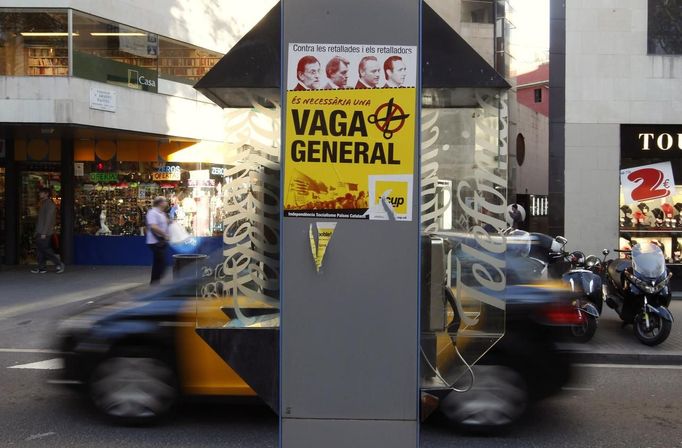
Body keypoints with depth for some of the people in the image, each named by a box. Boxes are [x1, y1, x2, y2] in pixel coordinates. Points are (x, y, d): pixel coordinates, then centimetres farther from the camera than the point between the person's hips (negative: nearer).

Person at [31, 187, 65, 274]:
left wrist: (44, 232, -21)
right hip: (40, 232, 9)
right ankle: (41, 267, 10)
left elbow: (48, 219, -18)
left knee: (46, 250, -8)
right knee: (39, 249, 7)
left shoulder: (50, 204, -12)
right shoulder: (43, 204, 18)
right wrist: (37, 231, 17)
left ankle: (59, 264, -1)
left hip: (45, 233, -9)